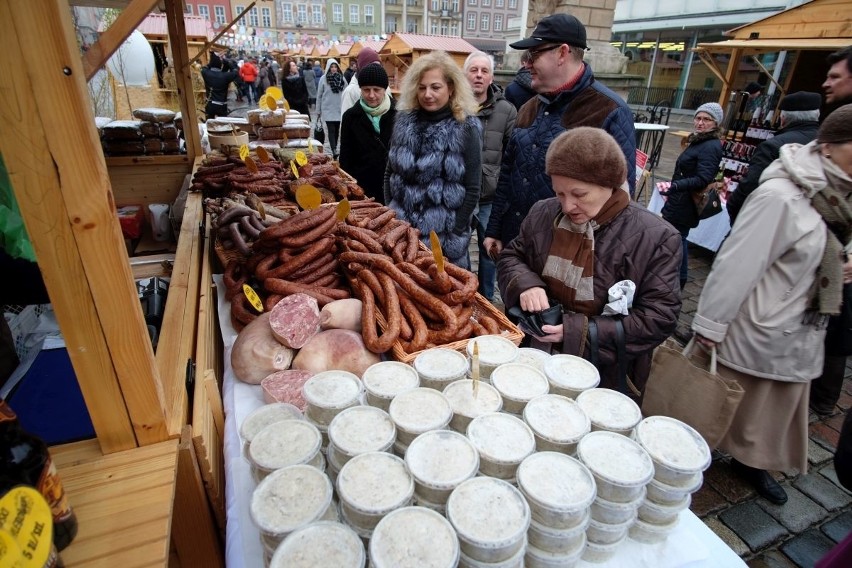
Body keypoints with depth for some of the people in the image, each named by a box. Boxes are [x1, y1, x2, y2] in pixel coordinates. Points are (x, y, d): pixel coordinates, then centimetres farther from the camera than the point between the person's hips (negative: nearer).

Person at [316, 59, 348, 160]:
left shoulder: (342, 78, 5)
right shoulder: (323, 79, -1)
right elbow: (319, 96, 3)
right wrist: (318, 111, 3)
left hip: (340, 109, 3)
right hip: (328, 110, -3)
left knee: (336, 130, 10)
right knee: (331, 130, -11)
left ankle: (334, 149, 23)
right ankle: (334, 150, -19)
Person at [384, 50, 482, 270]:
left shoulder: (465, 129, -7)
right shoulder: (404, 121, 4)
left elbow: (472, 190, -8)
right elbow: (390, 174, 9)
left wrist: (453, 237, -11)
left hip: (444, 237, -3)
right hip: (401, 232, 4)